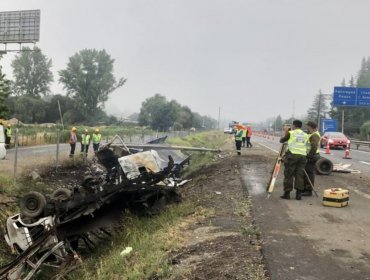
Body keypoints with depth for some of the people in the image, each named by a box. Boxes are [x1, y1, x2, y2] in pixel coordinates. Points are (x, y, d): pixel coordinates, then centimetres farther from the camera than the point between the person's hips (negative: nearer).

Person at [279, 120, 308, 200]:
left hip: (292, 155, -4)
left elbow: (281, 140, 10)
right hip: (302, 156, 4)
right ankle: (299, 194, 6)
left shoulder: (290, 133, 3)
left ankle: (287, 193, 3)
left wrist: (286, 134, 29)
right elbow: (305, 145, 20)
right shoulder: (305, 135, 15)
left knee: (289, 175, 2)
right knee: (299, 175, 7)